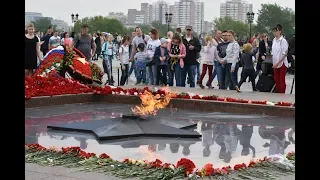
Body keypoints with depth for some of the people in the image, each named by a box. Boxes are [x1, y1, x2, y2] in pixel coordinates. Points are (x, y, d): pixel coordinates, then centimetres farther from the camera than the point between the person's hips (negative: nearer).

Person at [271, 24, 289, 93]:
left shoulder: (283, 41, -13)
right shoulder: (274, 40, 7)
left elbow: (284, 54, -15)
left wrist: (278, 62, -20)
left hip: (282, 63, -6)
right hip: (275, 64, 6)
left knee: (282, 81, -1)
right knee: (277, 80, 10)